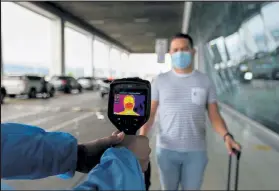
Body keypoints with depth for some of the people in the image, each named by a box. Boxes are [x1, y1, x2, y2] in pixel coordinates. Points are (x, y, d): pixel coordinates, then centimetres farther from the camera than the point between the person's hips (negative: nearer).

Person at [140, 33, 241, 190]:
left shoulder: (205, 81, 1)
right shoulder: (160, 81, -1)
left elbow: (215, 116, 0)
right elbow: (150, 113, -1)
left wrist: (227, 135, -19)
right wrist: (142, 136, -17)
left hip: (196, 151, 0)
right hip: (166, 149, 0)